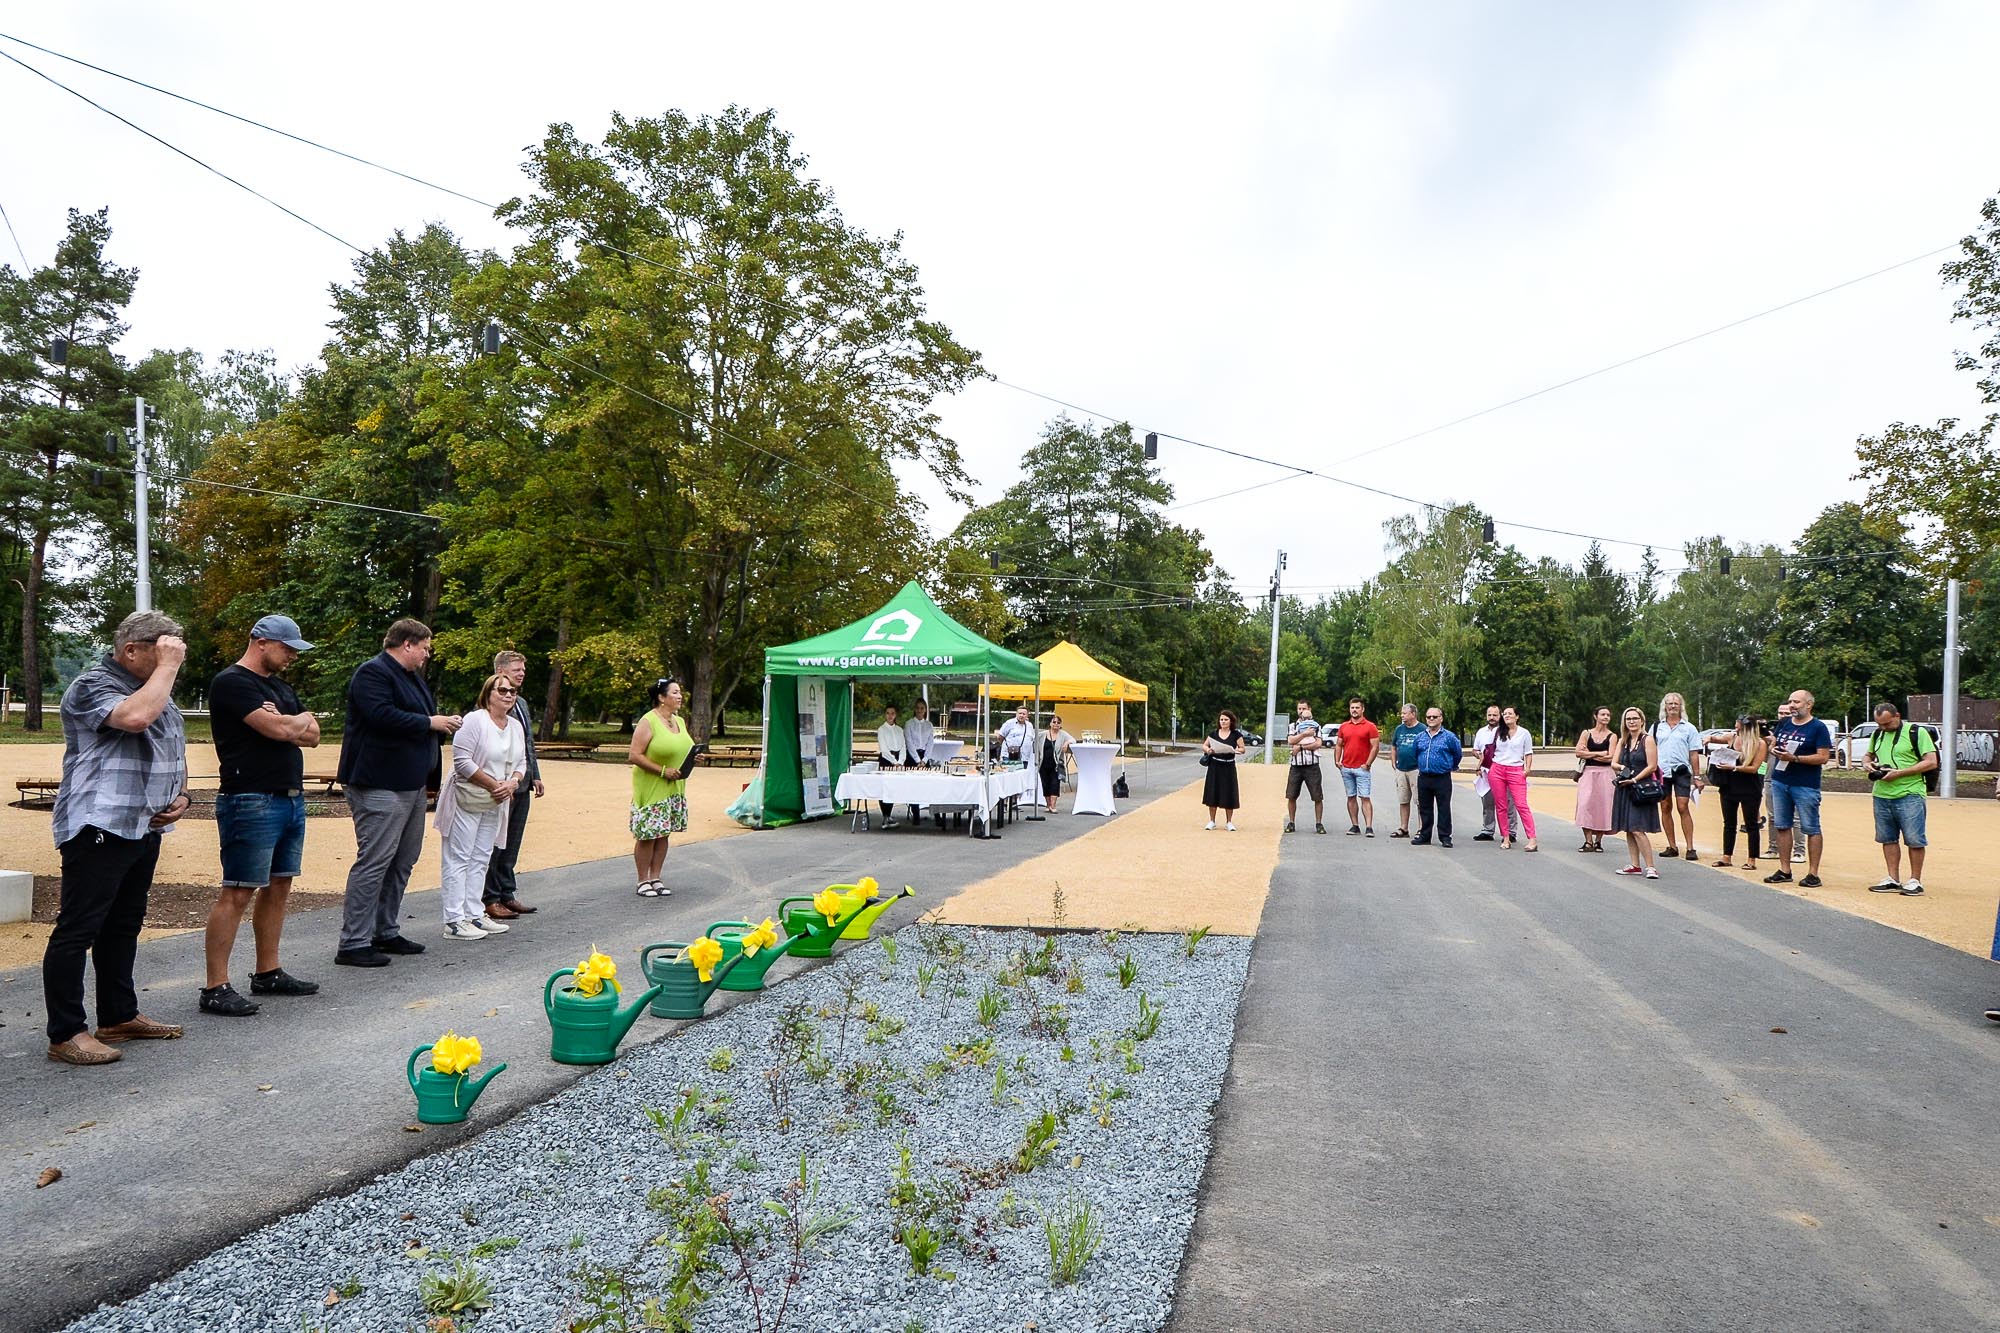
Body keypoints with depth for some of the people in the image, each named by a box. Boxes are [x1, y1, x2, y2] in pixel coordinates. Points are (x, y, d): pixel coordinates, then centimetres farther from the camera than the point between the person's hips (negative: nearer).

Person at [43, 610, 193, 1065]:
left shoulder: (156, 688, 19)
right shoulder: (92, 684, -9)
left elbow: (174, 751, 26)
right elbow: (135, 717, -30)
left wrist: (180, 795, 9)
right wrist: (167, 666, -20)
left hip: (144, 829, 9)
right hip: (99, 829, -9)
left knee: (123, 926, 16)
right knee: (77, 929, -5)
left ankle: (119, 1017, 25)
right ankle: (66, 1034, -1)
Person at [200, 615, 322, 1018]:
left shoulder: (279, 687, 20)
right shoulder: (232, 682, -9)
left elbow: (312, 736, 14)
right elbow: (278, 730, -19)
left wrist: (287, 724, -6)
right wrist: (300, 719, 2)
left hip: (290, 799, 9)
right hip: (252, 801, -9)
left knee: (278, 888, 13)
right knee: (237, 893, -8)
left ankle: (268, 973, 22)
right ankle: (215, 988, -4)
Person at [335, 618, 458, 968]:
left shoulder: (412, 677, 21)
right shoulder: (373, 673, -11)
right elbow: (383, 716, -26)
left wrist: (443, 725, 13)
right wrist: (430, 722, -16)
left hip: (412, 785, 11)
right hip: (380, 786, -11)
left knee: (402, 862, 14)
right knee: (374, 862, -10)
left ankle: (386, 932, 24)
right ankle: (353, 944, -5)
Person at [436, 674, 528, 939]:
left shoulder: (516, 726, 11)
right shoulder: (474, 720, -13)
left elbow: (521, 762, 15)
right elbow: (462, 761, -19)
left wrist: (513, 783, -6)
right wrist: (493, 785, -17)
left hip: (495, 804, 8)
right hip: (466, 800, -8)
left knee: (480, 860, 12)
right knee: (458, 859, -4)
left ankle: (474, 914, 20)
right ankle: (454, 920, -1)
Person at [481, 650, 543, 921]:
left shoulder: (521, 702, 16)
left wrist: (535, 775, 18)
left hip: (521, 785, 9)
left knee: (511, 845, 14)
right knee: (495, 844, -1)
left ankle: (506, 895, 22)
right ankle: (490, 899, 7)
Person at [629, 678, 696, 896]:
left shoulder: (680, 722, 11)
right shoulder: (648, 722, -13)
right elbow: (634, 755, -18)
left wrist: (688, 764, 1)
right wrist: (663, 771, -21)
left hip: (674, 789, 7)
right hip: (651, 788, -7)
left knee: (663, 834, 11)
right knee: (647, 835, -1)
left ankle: (655, 879, 19)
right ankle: (643, 881, 9)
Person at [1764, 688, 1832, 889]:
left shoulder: (1818, 728, -6)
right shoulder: (1783, 724, 12)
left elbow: (1823, 757, -12)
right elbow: (1772, 744, 20)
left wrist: (1794, 758, -20)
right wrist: (1774, 750, -4)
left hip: (1806, 786, -6)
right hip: (1779, 782, 6)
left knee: (1811, 829, -1)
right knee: (1781, 826, 8)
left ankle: (1813, 874, 4)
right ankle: (1784, 870, 15)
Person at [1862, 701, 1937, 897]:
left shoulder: (1916, 732, -5)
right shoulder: (1878, 734, 13)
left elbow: (1931, 762, -11)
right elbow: (1869, 755, 29)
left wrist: (1899, 773, -17)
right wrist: (1869, 765, 5)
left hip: (1909, 794, -6)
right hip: (1881, 794, 6)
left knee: (1914, 840, -1)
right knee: (1888, 838, 9)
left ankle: (1915, 881, 8)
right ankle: (1893, 880, 16)